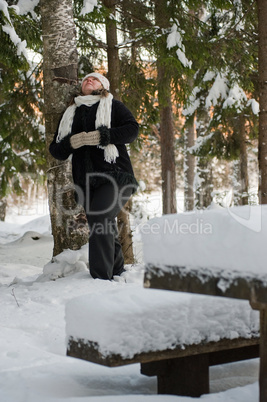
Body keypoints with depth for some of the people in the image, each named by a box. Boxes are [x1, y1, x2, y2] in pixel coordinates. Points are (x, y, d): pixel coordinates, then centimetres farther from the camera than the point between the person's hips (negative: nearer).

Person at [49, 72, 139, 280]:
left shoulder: (112, 106, 11)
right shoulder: (71, 114, 23)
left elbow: (132, 129, -6)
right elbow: (56, 150, 17)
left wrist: (100, 136, -16)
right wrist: (72, 142, -6)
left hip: (115, 176, -5)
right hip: (87, 182, 5)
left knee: (99, 218, -23)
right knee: (105, 229, 9)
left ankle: (101, 276, -24)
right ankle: (118, 270, 26)